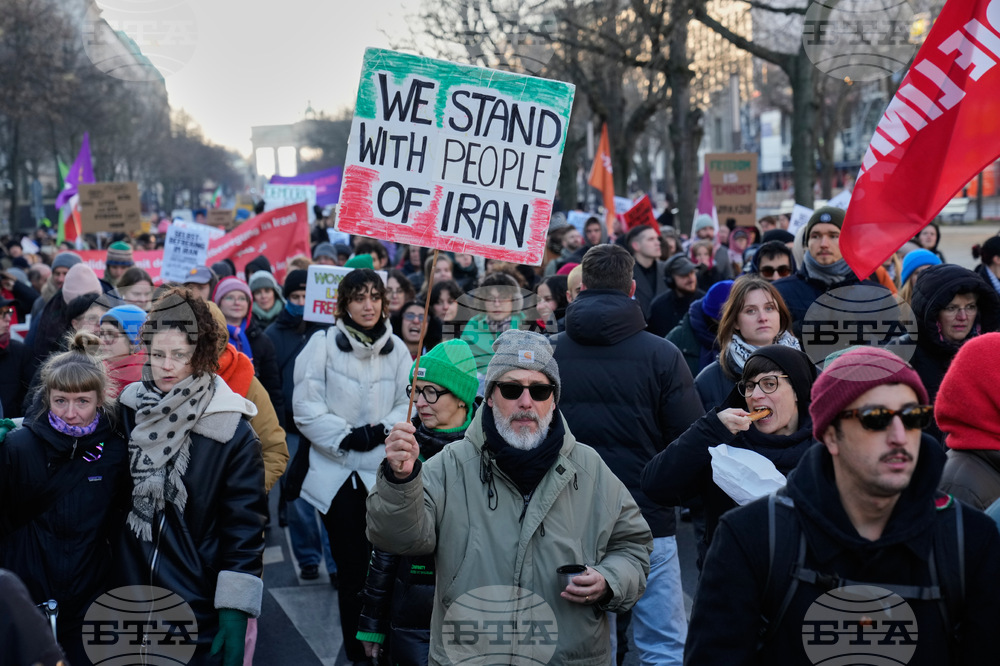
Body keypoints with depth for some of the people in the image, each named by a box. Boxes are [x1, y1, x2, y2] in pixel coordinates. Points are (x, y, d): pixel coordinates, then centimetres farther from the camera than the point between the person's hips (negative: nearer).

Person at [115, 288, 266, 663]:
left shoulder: (230, 429, -11)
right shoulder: (129, 409, 1)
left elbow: (245, 525, -11)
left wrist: (235, 613, -14)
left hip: (199, 609, -4)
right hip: (129, 600, 4)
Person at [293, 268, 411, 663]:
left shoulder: (396, 348, 7)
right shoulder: (323, 343, -2)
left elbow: (408, 404, 6)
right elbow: (306, 407, -6)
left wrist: (381, 430, -12)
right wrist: (346, 436, -14)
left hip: (384, 471, 2)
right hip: (338, 473, -2)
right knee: (351, 568, 2)